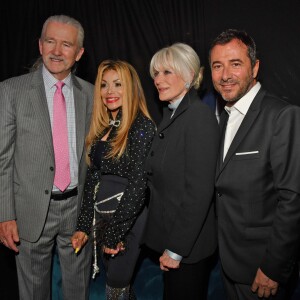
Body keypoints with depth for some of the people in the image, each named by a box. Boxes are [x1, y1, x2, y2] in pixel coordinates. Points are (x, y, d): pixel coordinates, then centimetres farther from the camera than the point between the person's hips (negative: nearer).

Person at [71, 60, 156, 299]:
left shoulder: (142, 126, -15)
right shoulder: (101, 128, 7)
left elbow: (138, 185, -19)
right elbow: (93, 178, 9)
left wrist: (114, 233, -14)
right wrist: (83, 226, 7)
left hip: (128, 219, -7)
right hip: (101, 216, 7)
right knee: (114, 277, 21)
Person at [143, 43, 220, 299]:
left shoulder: (199, 116, -20)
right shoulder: (171, 115, 8)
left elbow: (200, 191, -23)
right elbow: (165, 182, 9)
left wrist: (176, 249, -18)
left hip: (189, 245, -8)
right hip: (170, 232, 8)